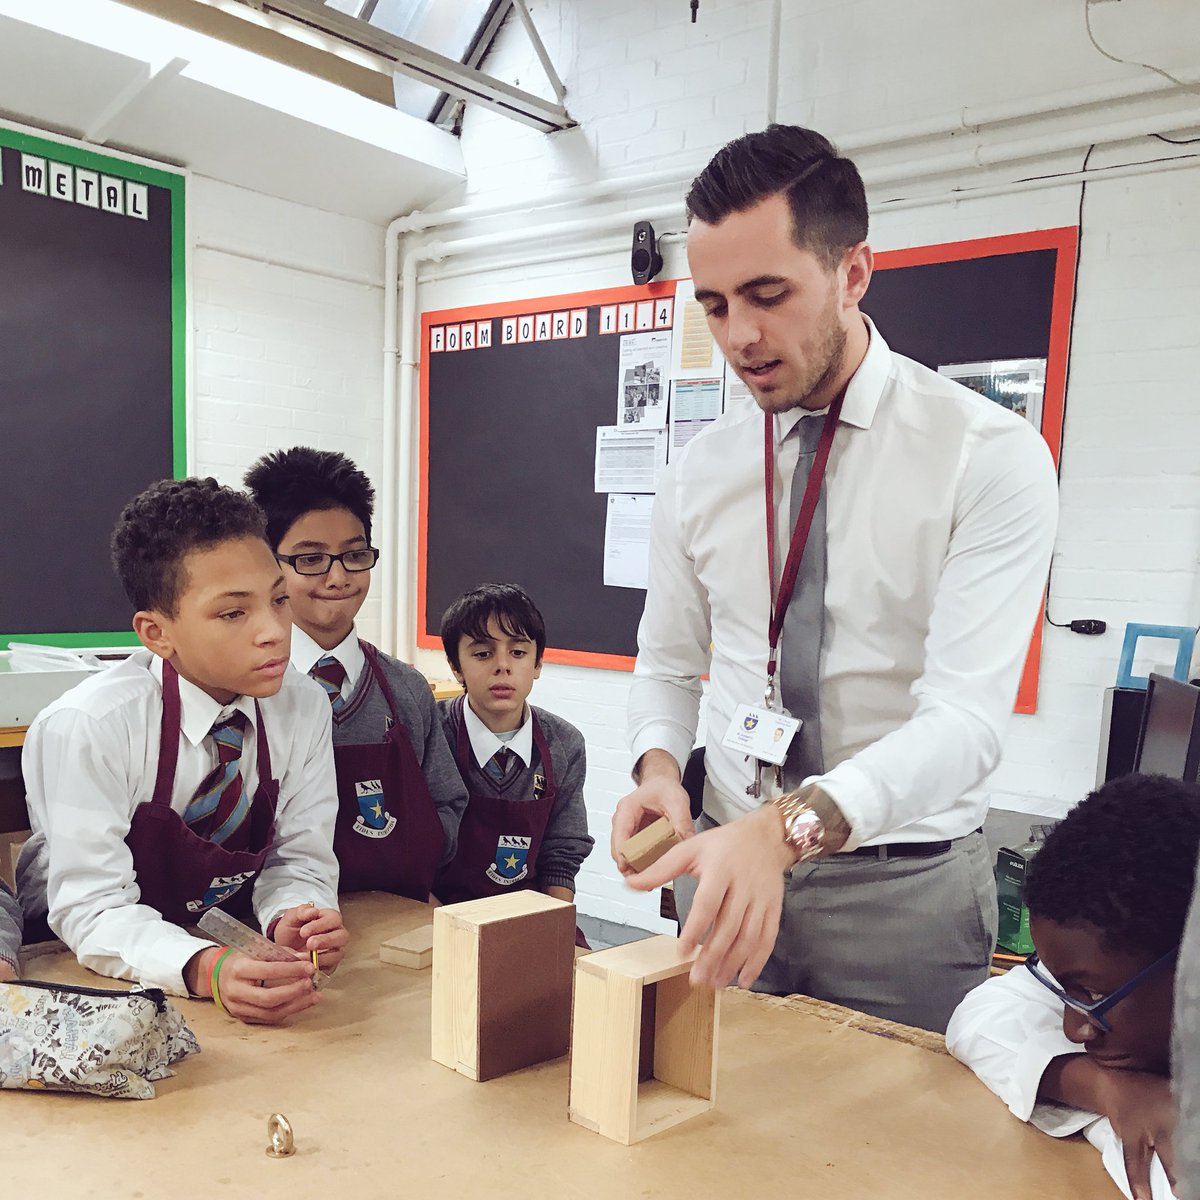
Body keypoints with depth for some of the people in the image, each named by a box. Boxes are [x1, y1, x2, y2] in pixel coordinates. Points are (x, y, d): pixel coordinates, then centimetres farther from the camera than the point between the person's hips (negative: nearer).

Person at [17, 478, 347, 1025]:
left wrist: (291, 919, -26)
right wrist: (206, 970, -40)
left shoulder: (303, 708, -11)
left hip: (222, 933, 3)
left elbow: (298, 857, -4)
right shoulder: (86, 727, -23)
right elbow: (93, 909, -23)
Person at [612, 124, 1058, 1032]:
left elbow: (966, 715, -23)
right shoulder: (699, 472, 1)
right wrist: (659, 767, -13)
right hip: (729, 864, 4)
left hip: (905, 887, -3)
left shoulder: (992, 457, -13)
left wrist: (787, 826, -38)